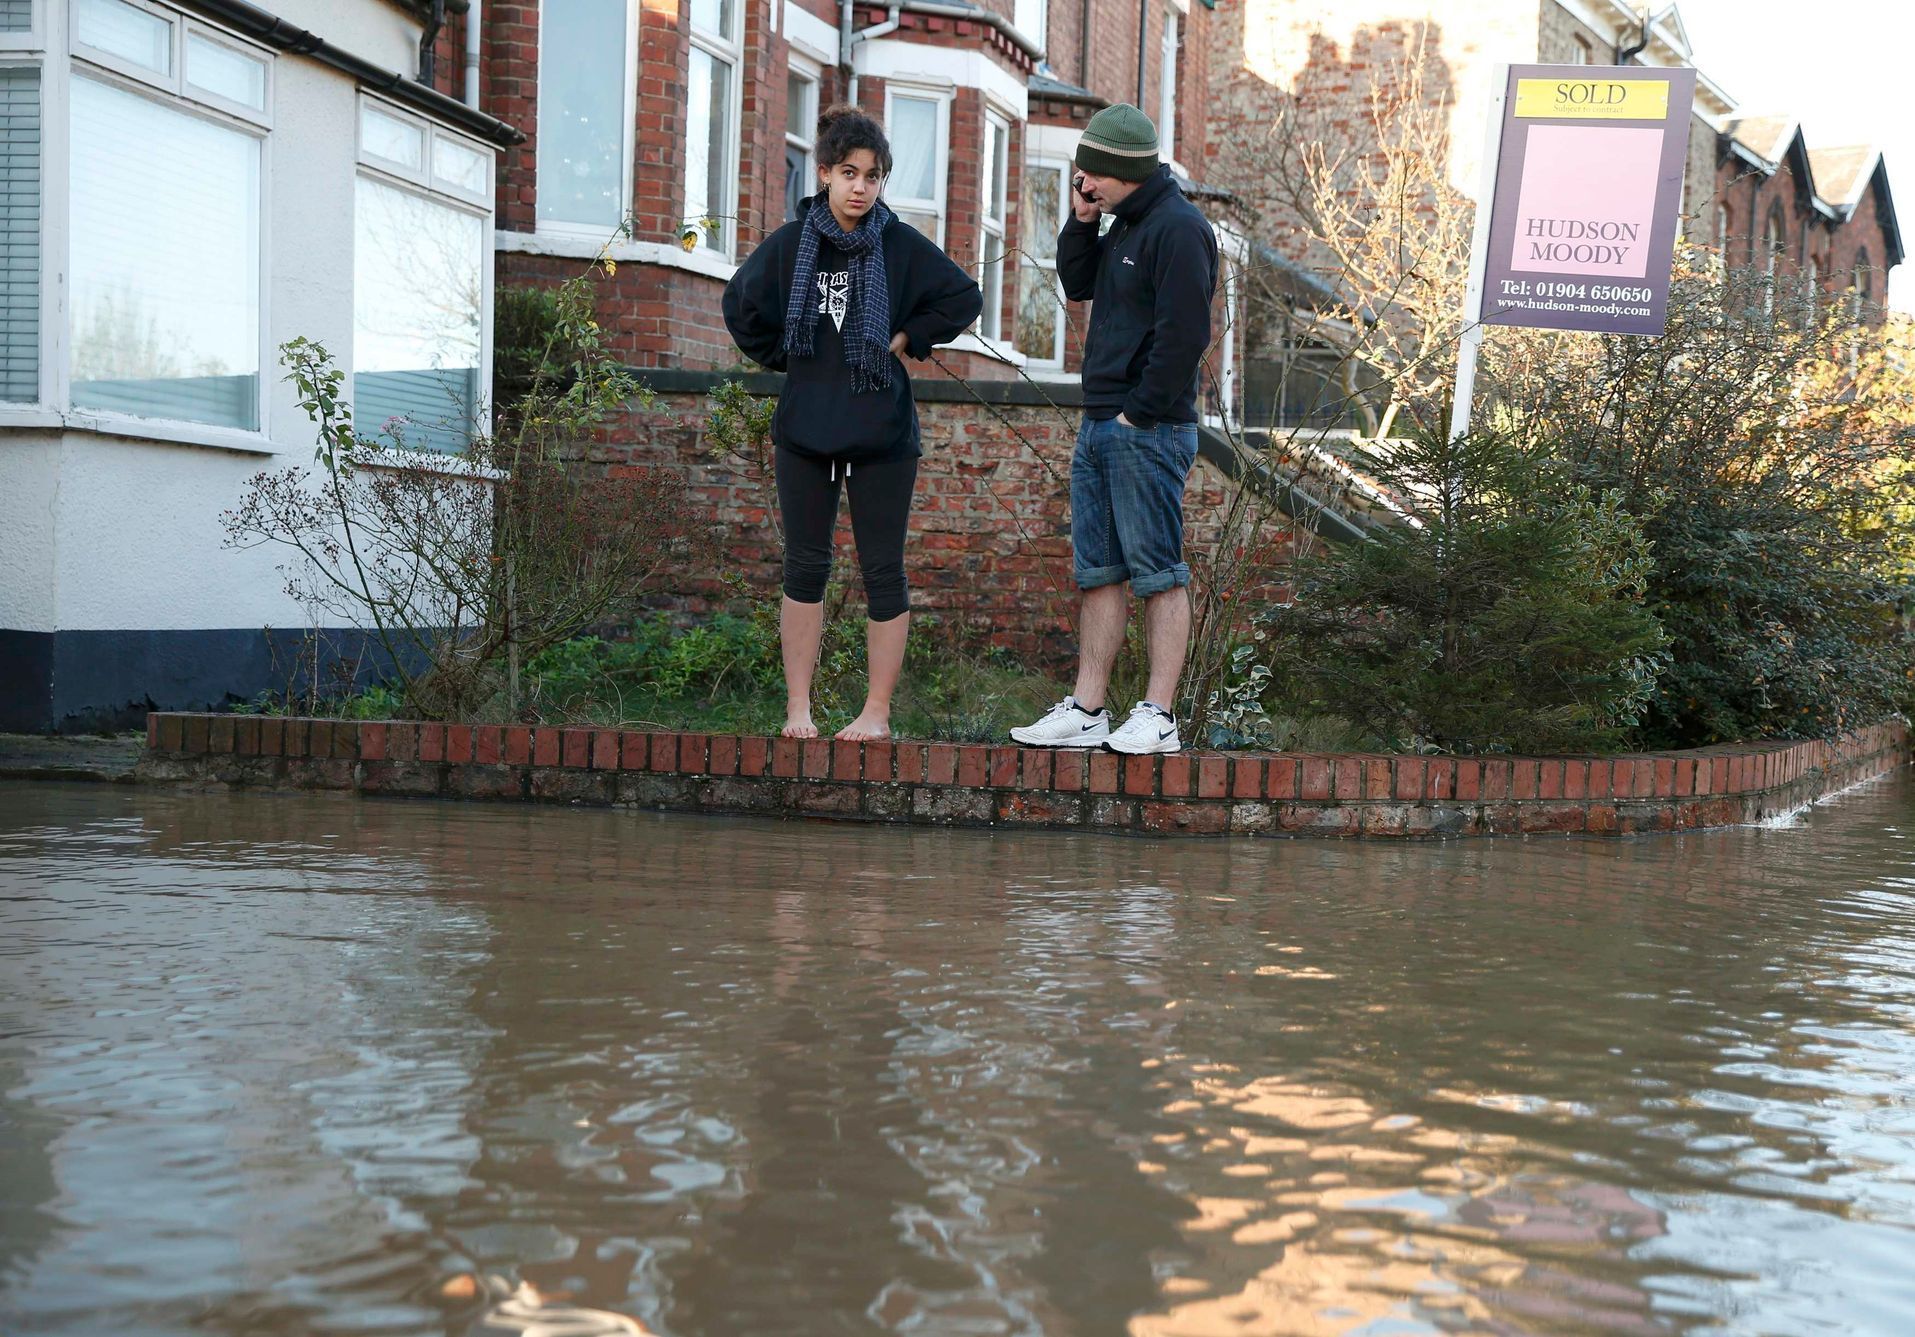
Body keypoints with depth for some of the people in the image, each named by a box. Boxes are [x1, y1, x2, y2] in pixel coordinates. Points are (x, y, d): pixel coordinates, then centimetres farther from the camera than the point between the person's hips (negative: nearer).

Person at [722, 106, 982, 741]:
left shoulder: (903, 246, -4)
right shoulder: (790, 243, 0)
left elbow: (964, 298, 3)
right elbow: (742, 306, 15)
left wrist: (906, 339, -3)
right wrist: (782, 359, 10)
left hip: (883, 433, -1)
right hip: (805, 430, 1)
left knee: (883, 571, 3)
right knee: (805, 569, 7)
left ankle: (877, 713, 11)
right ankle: (798, 707, 15)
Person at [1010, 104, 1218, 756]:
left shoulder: (1177, 227, -14)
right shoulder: (1125, 222, 17)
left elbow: (1184, 334, -20)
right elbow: (1077, 284, 20)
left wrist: (1139, 413, -17)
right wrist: (1083, 219, 5)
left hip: (1148, 432, -10)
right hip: (1100, 428, 10)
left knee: (1158, 572, -5)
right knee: (1097, 572, 9)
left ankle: (1158, 717, -3)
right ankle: (1086, 711, 13)